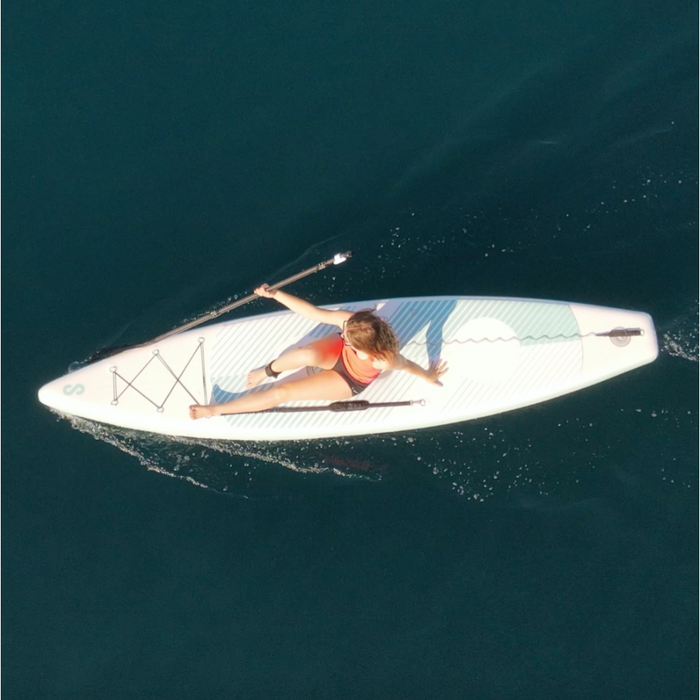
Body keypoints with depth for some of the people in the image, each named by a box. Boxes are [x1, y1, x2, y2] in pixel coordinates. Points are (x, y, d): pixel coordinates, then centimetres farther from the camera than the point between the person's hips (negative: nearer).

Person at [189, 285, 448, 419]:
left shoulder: (385, 361, -40)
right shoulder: (350, 321, -33)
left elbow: (408, 365, -20)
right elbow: (315, 312, -27)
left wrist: (430, 377, 2)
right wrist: (276, 294, -33)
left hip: (346, 383, -2)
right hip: (336, 353, 2)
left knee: (282, 393, -13)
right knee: (307, 355, -36)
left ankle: (215, 409, 0)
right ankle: (269, 370, 1)